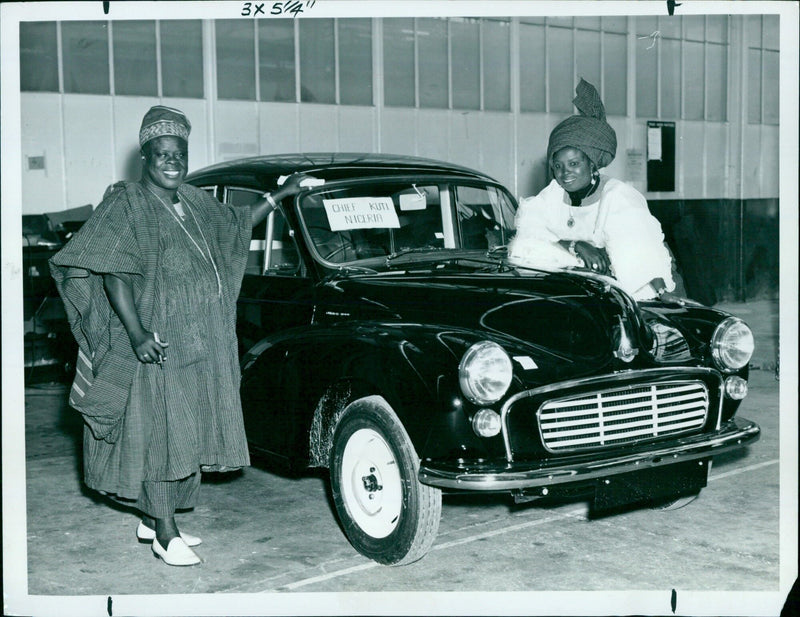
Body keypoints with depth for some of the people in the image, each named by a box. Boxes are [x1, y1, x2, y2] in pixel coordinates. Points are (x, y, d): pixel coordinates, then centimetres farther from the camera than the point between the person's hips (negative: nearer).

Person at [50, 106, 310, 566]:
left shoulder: (195, 202, 12)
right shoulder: (126, 205, -9)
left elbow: (235, 225, 31)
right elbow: (113, 273, -18)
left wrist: (280, 196, 27)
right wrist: (136, 332, -29)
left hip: (201, 343, 8)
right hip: (156, 342, -8)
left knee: (186, 433, 12)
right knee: (159, 433, -4)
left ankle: (152, 519, 25)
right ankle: (165, 534, 3)